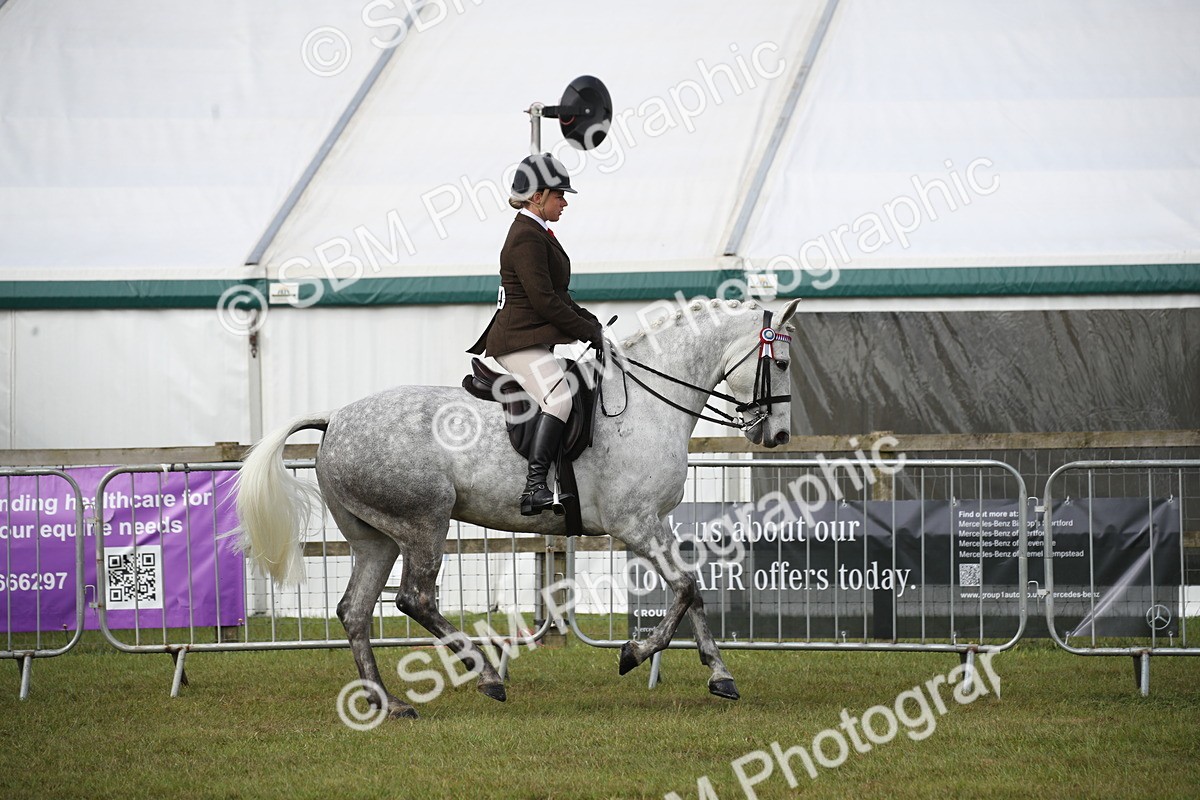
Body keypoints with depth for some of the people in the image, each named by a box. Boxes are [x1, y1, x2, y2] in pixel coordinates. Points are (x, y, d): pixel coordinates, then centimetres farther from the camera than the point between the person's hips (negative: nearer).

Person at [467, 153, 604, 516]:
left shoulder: (537, 233, 19)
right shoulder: (527, 238, -15)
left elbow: (557, 295, 26)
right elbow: (544, 300, -20)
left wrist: (591, 321, 12)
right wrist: (588, 332, -13)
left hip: (534, 340, 12)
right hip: (521, 340, -12)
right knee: (559, 397, -32)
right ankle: (535, 487, -44)